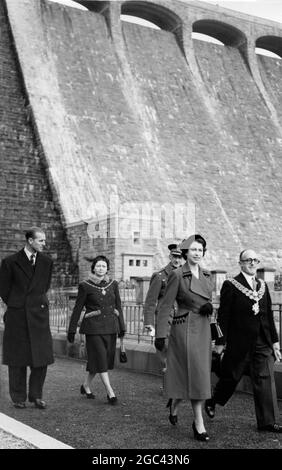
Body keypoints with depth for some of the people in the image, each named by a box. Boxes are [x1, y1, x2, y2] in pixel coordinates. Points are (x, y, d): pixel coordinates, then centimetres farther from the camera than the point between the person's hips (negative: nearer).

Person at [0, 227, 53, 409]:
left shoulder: (47, 262, 6)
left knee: (42, 356, 0)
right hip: (17, 316, -2)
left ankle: (36, 395, 15)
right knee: (17, 359, 5)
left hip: (39, 314, 3)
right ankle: (18, 397, 18)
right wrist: (15, 306, 10)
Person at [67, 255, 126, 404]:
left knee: (107, 357, 9)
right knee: (100, 358, -7)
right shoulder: (85, 285, -4)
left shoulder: (113, 284, 6)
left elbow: (118, 307, 10)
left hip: (110, 326, 4)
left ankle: (86, 386, 28)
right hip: (93, 326, -4)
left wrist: (122, 327, 8)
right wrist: (71, 330, -1)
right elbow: (77, 308, -1)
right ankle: (110, 392, -1)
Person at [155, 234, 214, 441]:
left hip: (203, 329, 6)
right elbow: (165, 306, -8)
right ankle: (199, 424, 2)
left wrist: (209, 306, -3)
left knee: (193, 374, 12)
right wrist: (160, 334, -11)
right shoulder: (177, 275, -8)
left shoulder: (207, 275, 11)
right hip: (185, 329, -6)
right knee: (195, 375, -7)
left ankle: (174, 404, 37)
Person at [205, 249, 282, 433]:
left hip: (263, 343, 5)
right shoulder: (231, 286, -6)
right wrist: (220, 342, -10)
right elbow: (223, 316, -8)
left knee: (266, 379, 0)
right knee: (231, 377, 10)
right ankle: (212, 402, 36)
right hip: (239, 343, -4)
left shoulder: (263, 285, 11)